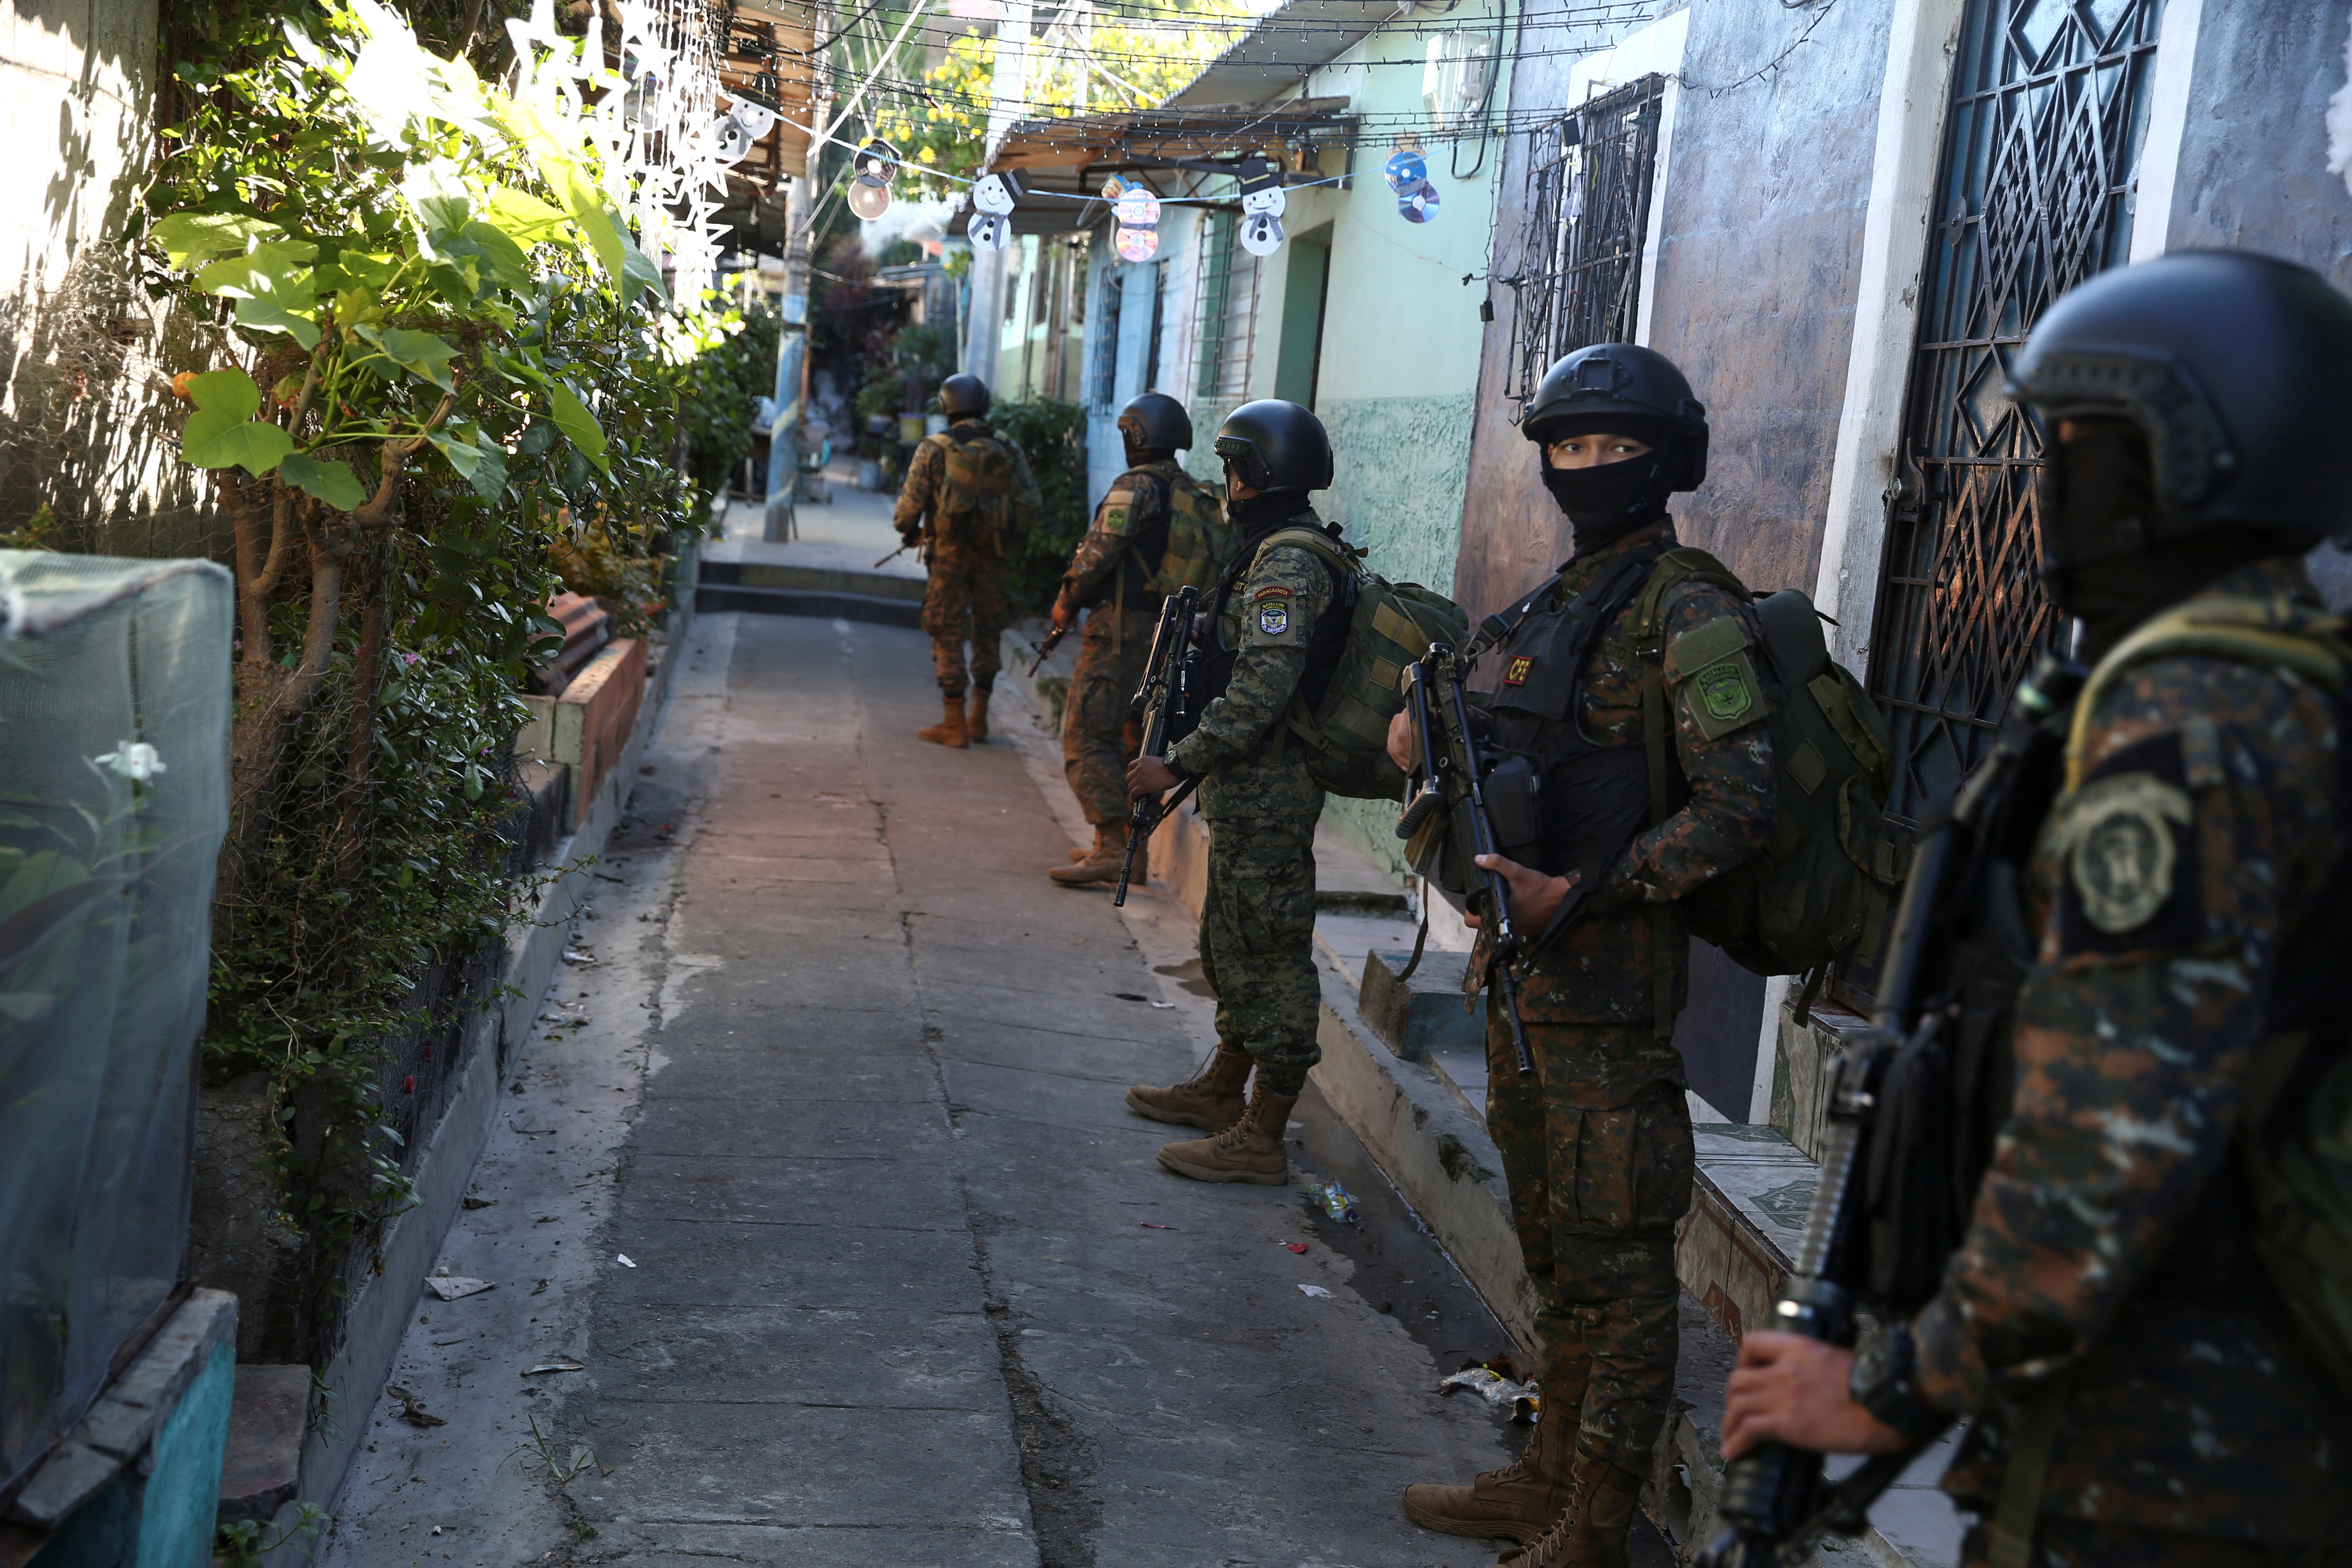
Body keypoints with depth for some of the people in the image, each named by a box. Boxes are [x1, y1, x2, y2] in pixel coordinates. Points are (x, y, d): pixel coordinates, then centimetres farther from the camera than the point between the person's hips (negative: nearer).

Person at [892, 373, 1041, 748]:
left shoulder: (933, 449, -7)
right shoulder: (1008, 451, 2)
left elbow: (910, 505, -9)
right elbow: (1031, 504, -1)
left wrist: (908, 530, 12)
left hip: (950, 553, -3)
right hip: (991, 556, 3)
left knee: (949, 637, 3)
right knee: (988, 633, 15)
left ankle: (954, 724, 3)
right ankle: (979, 719, 21)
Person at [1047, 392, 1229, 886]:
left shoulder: (1137, 486, -12)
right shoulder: (1202, 499, 13)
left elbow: (1098, 552, -15)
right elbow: (1219, 566, 14)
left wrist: (1066, 602, 0)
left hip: (1122, 629, -8)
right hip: (1173, 637, 9)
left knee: (1088, 737, -7)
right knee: (1132, 742, 16)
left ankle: (1112, 848, -15)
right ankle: (1132, 847, 19)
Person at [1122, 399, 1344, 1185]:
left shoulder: (1286, 566, -20)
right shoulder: (1281, 553, 15)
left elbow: (1260, 693, -27)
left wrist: (1179, 765, -22)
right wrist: (1194, 762, 22)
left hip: (1265, 795, -11)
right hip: (1252, 791, 11)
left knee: (1268, 954, -4)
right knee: (1234, 944, 21)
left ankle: (1261, 1140, 2)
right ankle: (1222, 1090, 36)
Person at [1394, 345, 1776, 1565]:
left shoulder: (1687, 616, -12)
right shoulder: (1554, 604, 15)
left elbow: (1738, 809, -20)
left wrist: (1580, 898, -22)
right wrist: (1437, 743, 2)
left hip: (1610, 986, -9)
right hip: (1522, 977, 9)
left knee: (1614, 1263, 1)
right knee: (1551, 1247, 19)